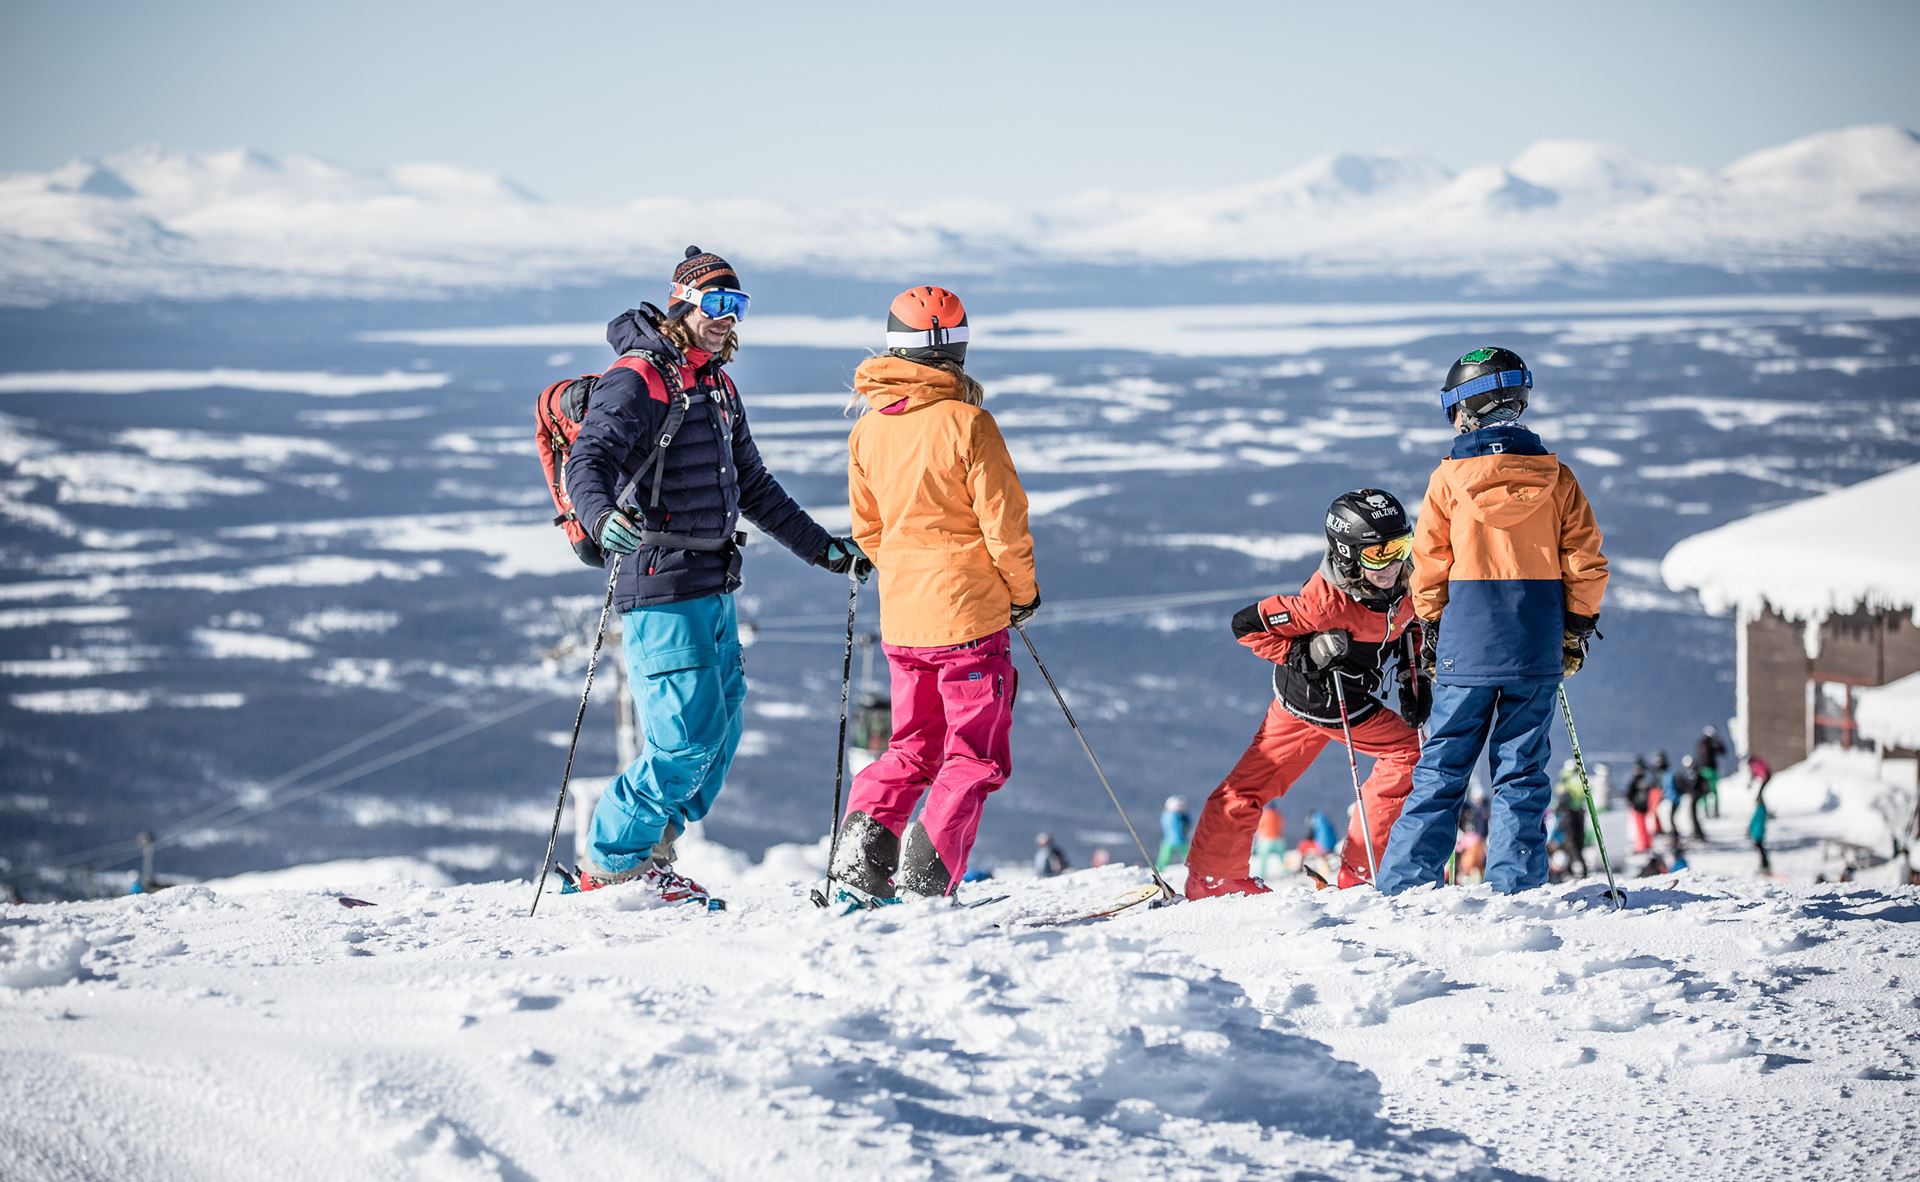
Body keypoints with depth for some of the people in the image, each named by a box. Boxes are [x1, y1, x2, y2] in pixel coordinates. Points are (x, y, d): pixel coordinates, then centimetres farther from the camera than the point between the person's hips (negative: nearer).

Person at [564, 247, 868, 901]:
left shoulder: (719, 388, 19)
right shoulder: (635, 381, -9)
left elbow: (754, 488, 29)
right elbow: (589, 461, -24)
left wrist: (823, 548, 29)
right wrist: (603, 517, -45)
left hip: (715, 591, 9)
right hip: (662, 591, -9)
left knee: (721, 733, 9)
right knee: (689, 737, -13)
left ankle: (649, 855, 21)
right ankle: (609, 864, 0)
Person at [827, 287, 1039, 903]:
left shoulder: (867, 430, 3)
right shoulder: (966, 423, -14)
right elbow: (1003, 521, -11)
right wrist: (1023, 589, 5)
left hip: (901, 619, 5)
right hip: (970, 615, -5)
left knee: (913, 748, 19)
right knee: (975, 757, 3)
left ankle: (862, 845, 0)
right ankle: (925, 882, -8)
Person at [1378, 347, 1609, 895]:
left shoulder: (1449, 477, -2)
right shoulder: (1556, 477, 2)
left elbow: (1428, 566, 2)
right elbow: (1586, 563, 2)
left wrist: (1432, 632, 15)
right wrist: (1576, 630, 14)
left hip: (1466, 644, -1)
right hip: (1537, 649, 1)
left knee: (1441, 767, 4)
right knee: (1522, 771, 6)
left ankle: (1404, 885, 1)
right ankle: (1516, 886, 0)